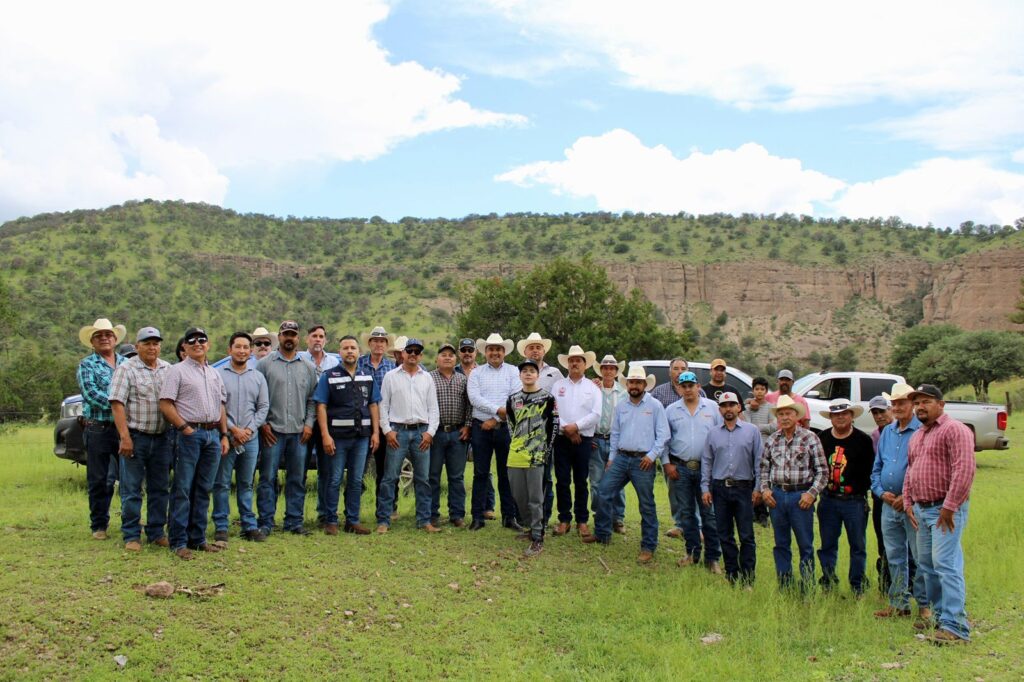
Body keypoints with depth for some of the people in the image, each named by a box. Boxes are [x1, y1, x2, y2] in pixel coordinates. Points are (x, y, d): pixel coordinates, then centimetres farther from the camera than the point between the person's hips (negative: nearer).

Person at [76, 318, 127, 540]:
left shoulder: (126, 363, 14)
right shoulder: (86, 365, 2)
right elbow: (90, 393, -12)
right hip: (98, 429, -3)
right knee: (98, 480, 4)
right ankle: (99, 525, 13)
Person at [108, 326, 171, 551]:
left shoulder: (168, 369, 11)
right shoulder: (126, 369, -4)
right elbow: (117, 404, -10)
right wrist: (125, 437, -17)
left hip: (162, 437, 5)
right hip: (136, 437, -5)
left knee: (160, 488, 10)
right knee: (131, 489, 1)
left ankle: (157, 532, 20)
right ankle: (131, 536, 8)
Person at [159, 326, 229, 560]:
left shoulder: (214, 373, 19)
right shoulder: (178, 371, -1)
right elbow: (165, 404, -8)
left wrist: (224, 435, 12)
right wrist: (185, 428, -13)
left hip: (213, 434, 6)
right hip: (190, 433, -6)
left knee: (203, 489, 9)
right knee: (183, 489, -5)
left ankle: (198, 538, 16)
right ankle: (178, 542, -1)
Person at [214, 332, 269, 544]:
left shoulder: (258, 377, 11)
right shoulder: (218, 375, -2)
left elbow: (263, 407, 8)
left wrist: (250, 429, -5)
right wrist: (233, 429, -11)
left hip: (251, 439, 3)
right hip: (225, 437, -3)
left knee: (246, 484, 10)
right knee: (222, 484, 1)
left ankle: (249, 526, 15)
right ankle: (221, 527, 9)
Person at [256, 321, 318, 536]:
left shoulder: (308, 367, 10)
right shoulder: (265, 364, 2)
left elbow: (312, 398, 12)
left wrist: (309, 423, 2)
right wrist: (262, 423, -5)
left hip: (299, 432, 3)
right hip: (272, 430, -3)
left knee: (297, 479, 7)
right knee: (268, 478, -2)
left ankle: (294, 521, 15)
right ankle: (266, 522, 5)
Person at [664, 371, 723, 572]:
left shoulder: (713, 408, 3)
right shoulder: (671, 410, 7)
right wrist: (666, 463, 2)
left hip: (706, 467, -2)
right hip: (680, 468, 2)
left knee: (709, 512, -2)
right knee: (686, 512, 8)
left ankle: (712, 557, 5)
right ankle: (692, 553, 20)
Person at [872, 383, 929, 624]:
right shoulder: (887, 432, 13)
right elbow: (877, 467, 18)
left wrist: (908, 497, -15)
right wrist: (881, 492, 2)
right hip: (889, 504, 7)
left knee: (920, 557, -1)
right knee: (894, 557, 13)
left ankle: (925, 605, 9)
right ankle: (899, 603, 22)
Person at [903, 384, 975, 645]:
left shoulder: (955, 430, -9)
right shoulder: (917, 436, 20)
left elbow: (964, 470, -19)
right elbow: (910, 471, 25)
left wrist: (949, 506, -21)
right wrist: (908, 502, 13)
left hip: (945, 509, -9)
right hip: (921, 509, 9)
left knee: (946, 564, -14)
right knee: (927, 565, 12)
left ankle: (955, 627, -13)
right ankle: (939, 616, 22)